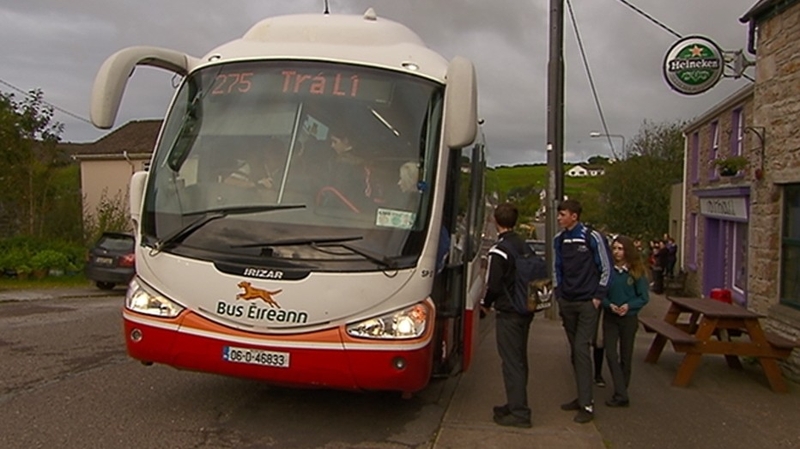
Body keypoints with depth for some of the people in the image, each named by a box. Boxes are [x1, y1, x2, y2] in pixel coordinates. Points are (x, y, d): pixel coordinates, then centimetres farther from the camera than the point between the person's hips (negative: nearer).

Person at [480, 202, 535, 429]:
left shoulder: (499, 250, -16)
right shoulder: (524, 246, 8)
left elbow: (493, 284, -16)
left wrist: (485, 303, 2)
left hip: (508, 313, -8)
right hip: (525, 310, 8)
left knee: (511, 362, -4)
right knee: (519, 360, 16)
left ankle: (519, 413, -2)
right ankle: (515, 404, 27)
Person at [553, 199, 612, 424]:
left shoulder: (592, 238, -10)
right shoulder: (559, 240, 8)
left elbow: (605, 269, -5)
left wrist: (598, 296, -8)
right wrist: (559, 294, 11)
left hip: (588, 303, -6)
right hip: (567, 303, 6)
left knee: (581, 349, -12)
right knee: (575, 351, 11)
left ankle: (587, 405, -8)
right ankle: (583, 396, 22)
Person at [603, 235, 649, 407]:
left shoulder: (636, 272, -5)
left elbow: (644, 297, -3)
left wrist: (628, 305, -19)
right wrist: (609, 305, -19)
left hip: (629, 318, 0)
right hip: (610, 317, 0)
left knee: (625, 357, 9)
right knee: (611, 355, -10)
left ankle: (621, 393, 22)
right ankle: (621, 395, -9)